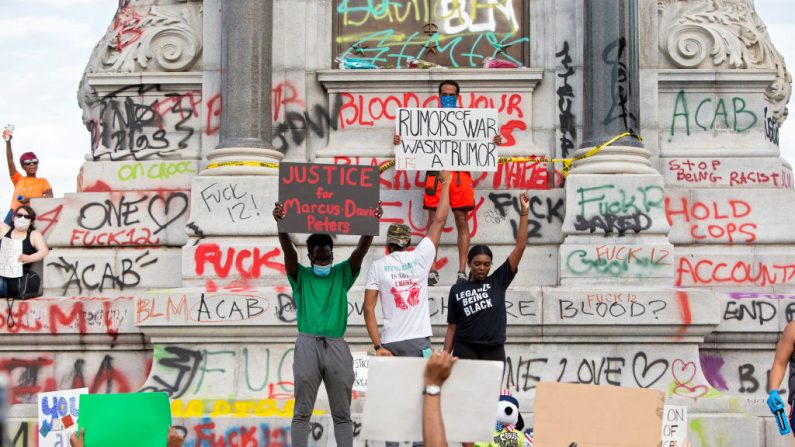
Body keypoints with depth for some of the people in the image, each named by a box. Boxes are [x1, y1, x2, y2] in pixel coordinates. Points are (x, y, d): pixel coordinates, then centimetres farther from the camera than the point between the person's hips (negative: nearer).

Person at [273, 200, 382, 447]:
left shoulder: (342, 274, 12)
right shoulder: (300, 275, 8)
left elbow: (361, 250, -1)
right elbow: (288, 250, -8)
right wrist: (281, 223, -26)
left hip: (337, 346, 2)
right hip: (308, 345, -2)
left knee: (342, 413, 5)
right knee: (302, 412, 1)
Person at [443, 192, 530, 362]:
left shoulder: (498, 281, 6)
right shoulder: (457, 290, 7)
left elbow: (520, 247, 1)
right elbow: (452, 327, 8)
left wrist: (524, 213, -4)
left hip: (494, 351, 1)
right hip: (465, 350, -1)